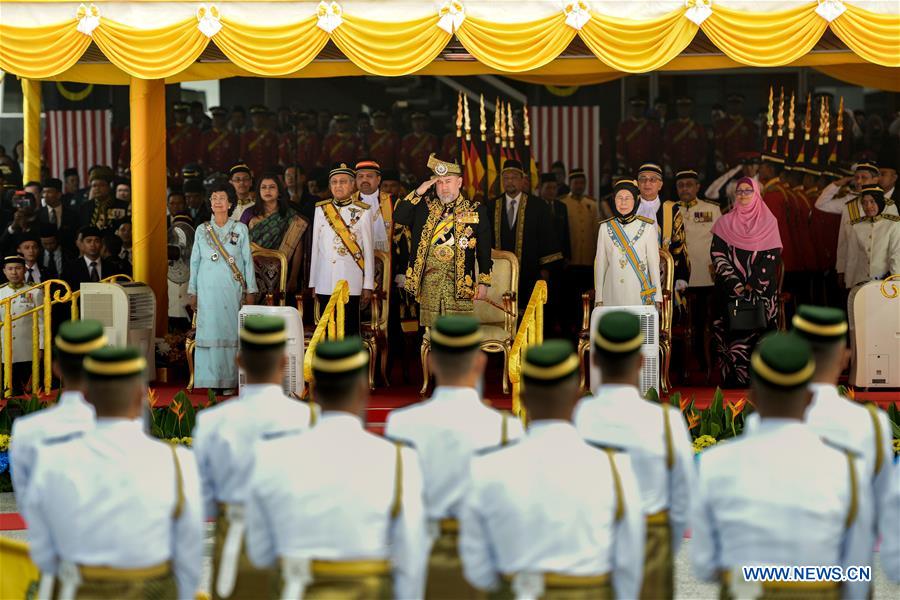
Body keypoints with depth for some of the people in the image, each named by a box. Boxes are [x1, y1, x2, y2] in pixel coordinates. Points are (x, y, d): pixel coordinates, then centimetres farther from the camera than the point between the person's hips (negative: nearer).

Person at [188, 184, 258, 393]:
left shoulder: (240, 229, 5)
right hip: (208, 289, 1)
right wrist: (192, 292, 7)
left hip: (233, 289, -1)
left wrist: (251, 291, 1)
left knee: (231, 332, -3)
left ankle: (230, 379, 1)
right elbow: (195, 262, 11)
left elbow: (248, 261, 5)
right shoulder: (202, 230, 9)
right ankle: (209, 379, 1)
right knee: (209, 331, -3)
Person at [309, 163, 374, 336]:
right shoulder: (321, 210, 8)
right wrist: (312, 283, 9)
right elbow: (315, 248, 11)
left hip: (351, 282, -2)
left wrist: (368, 286, -1)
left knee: (350, 331, -3)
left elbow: (368, 250, 2)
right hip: (325, 283, 3)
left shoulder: (362, 212, 1)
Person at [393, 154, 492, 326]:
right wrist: (417, 193, -4)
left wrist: (484, 282, -1)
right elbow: (398, 217, 1)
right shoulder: (425, 206, 12)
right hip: (429, 279, 3)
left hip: (459, 281, -2)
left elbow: (484, 250, 5)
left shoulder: (476, 210, 5)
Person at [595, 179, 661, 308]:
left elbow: (654, 263, 3)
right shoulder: (605, 227, 7)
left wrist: (657, 298, 0)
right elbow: (600, 263, 9)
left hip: (640, 295, -2)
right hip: (613, 296, 2)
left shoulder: (647, 227, 1)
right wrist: (599, 298, 6)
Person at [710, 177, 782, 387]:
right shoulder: (725, 223, 9)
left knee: (759, 332, -4)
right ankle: (733, 378, -4)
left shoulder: (769, 222, 7)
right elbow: (717, 254, 2)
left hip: (761, 290, 0)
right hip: (731, 290, 0)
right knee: (733, 336, -5)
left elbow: (772, 256, 1)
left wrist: (754, 285, -9)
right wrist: (735, 283, -10)